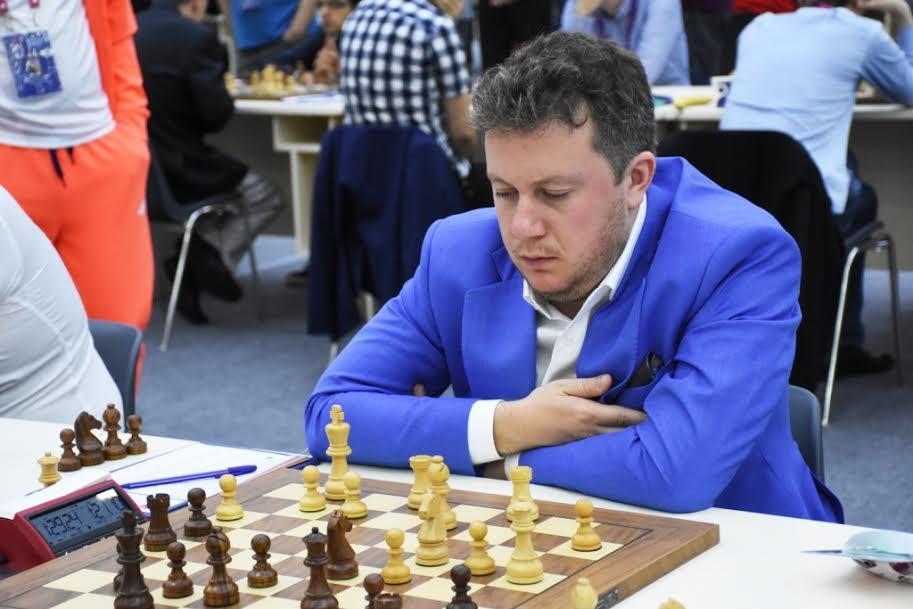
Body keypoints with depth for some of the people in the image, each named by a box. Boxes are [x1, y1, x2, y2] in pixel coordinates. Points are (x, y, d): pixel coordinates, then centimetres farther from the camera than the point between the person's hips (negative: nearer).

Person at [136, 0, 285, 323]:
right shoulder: (196, 36, -14)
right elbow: (217, 114, -16)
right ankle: (214, 254, -4)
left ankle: (192, 263, 19)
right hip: (178, 174, -7)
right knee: (268, 197, 17)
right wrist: (225, 94, 7)